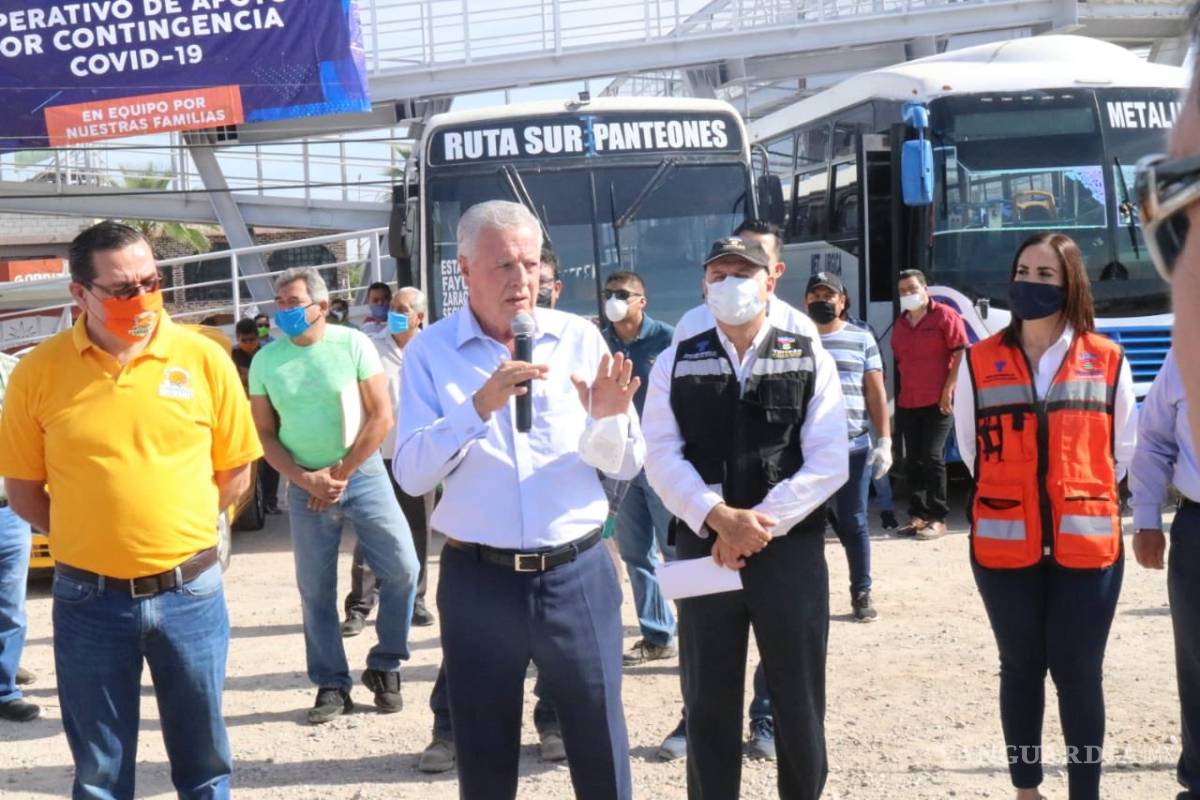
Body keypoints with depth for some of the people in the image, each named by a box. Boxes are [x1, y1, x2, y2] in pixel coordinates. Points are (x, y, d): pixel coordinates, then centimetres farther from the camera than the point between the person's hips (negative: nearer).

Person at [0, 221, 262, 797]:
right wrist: (87, 538, 2)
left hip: (189, 592, 0)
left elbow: (234, 473, 6)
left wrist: (176, 529, 3)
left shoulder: (204, 359, -4)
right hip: (88, 599, 0)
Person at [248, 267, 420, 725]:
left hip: (363, 473, -2)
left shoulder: (353, 344, -7)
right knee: (315, 589, 5)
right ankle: (331, 686, 16)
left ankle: (384, 668, 10)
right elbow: (264, 434, 3)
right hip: (305, 485, 2)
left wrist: (341, 473, -10)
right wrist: (306, 479, -10)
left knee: (401, 567, -9)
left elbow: (382, 417, -8)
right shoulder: (265, 360, 0)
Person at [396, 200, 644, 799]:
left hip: (578, 574, 1)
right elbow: (411, 474, -12)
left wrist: (608, 418, -20)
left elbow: (625, 466, 2)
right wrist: (481, 405, -24)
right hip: (478, 581, 0)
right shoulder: (430, 351, -2)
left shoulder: (579, 338, 1)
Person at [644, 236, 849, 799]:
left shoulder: (809, 361, 4)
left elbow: (829, 462, -4)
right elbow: (662, 457, -2)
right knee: (709, 701, 8)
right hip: (704, 547, 1)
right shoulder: (676, 364, 7)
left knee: (799, 699, 7)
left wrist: (761, 523, -14)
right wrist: (719, 518, -16)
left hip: (791, 547, -1)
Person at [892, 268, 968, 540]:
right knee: (913, 461, 8)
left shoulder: (944, 316, -4)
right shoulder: (900, 324, 16)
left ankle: (938, 518, -4)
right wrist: (897, 396, 15)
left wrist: (949, 388, -15)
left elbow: (961, 353, -9)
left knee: (933, 458, -9)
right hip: (907, 403, 7)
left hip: (937, 402, -7)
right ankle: (917, 516, 13)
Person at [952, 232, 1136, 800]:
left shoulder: (1107, 361, 0)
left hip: (1086, 543, -1)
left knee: (1079, 672, 2)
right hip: (1004, 544, 1)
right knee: (1021, 668, 11)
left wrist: (1083, 496, 9)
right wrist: (1011, 495, 10)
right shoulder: (980, 362, 1)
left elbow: (1124, 449, 10)